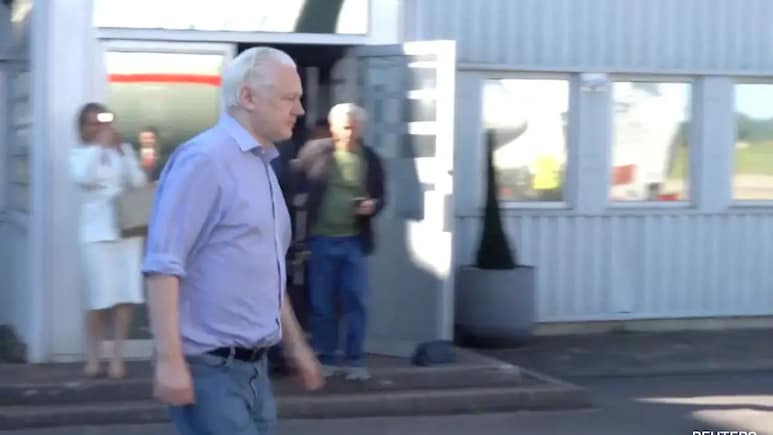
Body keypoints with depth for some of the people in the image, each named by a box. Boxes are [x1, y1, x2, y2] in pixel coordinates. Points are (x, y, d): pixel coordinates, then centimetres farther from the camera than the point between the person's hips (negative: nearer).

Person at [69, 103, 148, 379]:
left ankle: (118, 357, 6)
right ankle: (93, 358, 6)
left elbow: (138, 182, 0)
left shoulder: (124, 149, 12)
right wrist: (99, 146, -13)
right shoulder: (79, 154, 5)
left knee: (126, 298, -1)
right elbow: (83, 178, -16)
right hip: (97, 234, -3)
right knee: (99, 300, -6)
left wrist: (122, 151, -5)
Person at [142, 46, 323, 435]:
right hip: (209, 367, -9)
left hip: (253, 366, 9)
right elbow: (163, 265, -19)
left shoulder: (262, 165, 15)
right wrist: (169, 359, -24)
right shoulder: (204, 158, -13)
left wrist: (294, 343, 25)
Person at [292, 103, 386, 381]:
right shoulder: (315, 151, -2)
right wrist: (299, 198, -7)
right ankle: (325, 358, 16)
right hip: (321, 238, 0)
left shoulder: (370, 159, 2)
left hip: (355, 240, 1)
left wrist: (373, 206, -14)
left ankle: (355, 361, 7)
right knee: (321, 302, 5)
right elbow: (294, 176, 10)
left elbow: (380, 196, 7)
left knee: (355, 301, 0)